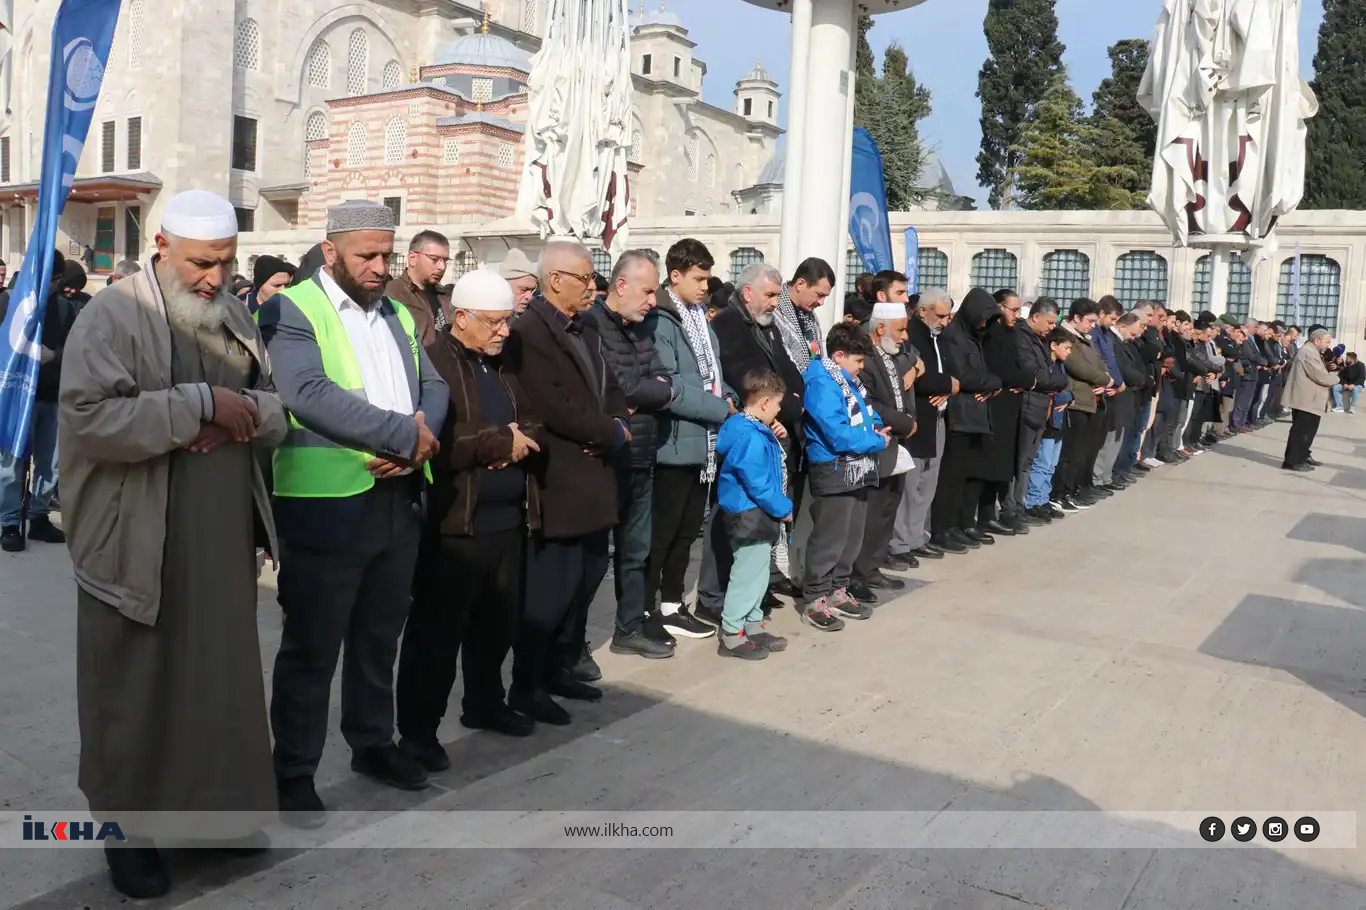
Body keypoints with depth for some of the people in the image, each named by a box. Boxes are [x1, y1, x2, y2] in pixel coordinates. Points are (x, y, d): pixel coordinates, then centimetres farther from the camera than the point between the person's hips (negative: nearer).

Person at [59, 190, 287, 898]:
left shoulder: (236, 317, 10)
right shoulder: (111, 316, -10)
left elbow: (281, 410, 10)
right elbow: (89, 417, -22)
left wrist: (240, 414, -12)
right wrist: (200, 403, -22)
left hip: (224, 541, 6)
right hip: (139, 546, -5)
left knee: (219, 680, 14)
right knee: (136, 691, 8)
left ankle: (212, 805, 32)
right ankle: (128, 827, 26)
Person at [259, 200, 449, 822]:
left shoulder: (398, 315, 16)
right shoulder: (292, 311, -7)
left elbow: (433, 386, 10)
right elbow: (309, 394, -22)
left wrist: (415, 445, -12)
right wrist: (405, 433, -20)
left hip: (399, 499, 7)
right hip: (326, 504, -6)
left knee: (380, 635, 19)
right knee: (310, 647, 5)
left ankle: (373, 742, 35)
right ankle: (294, 771, 20)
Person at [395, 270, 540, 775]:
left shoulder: (504, 364, 15)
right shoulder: (432, 362, -11)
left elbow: (534, 424, 16)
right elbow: (438, 441, -23)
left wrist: (520, 440, -7)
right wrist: (501, 442, -15)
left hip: (507, 520, 8)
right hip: (454, 524, -8)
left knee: (498, 622, 18)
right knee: (438, 630, 2)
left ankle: (485, 703, 36)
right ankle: (417, 730, 13)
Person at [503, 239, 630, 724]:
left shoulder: (584, 334, 16)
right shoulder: (528, 333, -15)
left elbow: (612, 392, 16)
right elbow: (556, 410, -24)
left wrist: (617, 426, -7)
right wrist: (611, 433, -12)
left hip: (592, 482, 9)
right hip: (556, 486, -9)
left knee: (585, 581, 17)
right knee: (549, 589, 0)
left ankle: (561, 669, 31)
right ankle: (526, 686, 13)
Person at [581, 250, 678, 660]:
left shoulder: (640, 331, 15)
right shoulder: (591, 326, -12)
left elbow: (665, 383, 6)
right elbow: (621, 388, -20)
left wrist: (643, 395, -13)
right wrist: (656, 391, -5)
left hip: (640, 457, 8)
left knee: (636, 548, 16)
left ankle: (632, 626, 29)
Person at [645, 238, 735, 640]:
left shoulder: (700, 320, 14)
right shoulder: (660, 322, -15)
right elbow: (669, 388, -22)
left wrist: (727, 400, 0)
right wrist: (722, 409, -16)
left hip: (703, 444, 9)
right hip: (675, 444, -9)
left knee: (686, 531, 16)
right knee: (661, 533, 1)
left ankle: (671, 605, 27)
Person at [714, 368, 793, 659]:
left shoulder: (748, 429, 8)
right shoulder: (751, 437, -23)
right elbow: (757, 484, -23)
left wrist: (773, 437, 9)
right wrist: (784, 508, -13)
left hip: (755, 514, 11)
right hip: (750, 515, -11)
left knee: (758, 573, 20)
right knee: (747, 575, -1)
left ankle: (753, 626, 32)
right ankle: (731, 636, 9)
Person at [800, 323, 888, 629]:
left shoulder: (849, 381, 12)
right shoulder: (822, 385, -18)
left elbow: (866, 411, 26)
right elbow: (838, 436, -25)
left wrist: (876, 426, 2)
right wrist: (877, 442, -13)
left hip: (857, 470, 10)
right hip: (834, 472, -10)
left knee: (852, 536, 16)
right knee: (828, 538, -4)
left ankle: (837, 591, 28)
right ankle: (814, 600, 6)